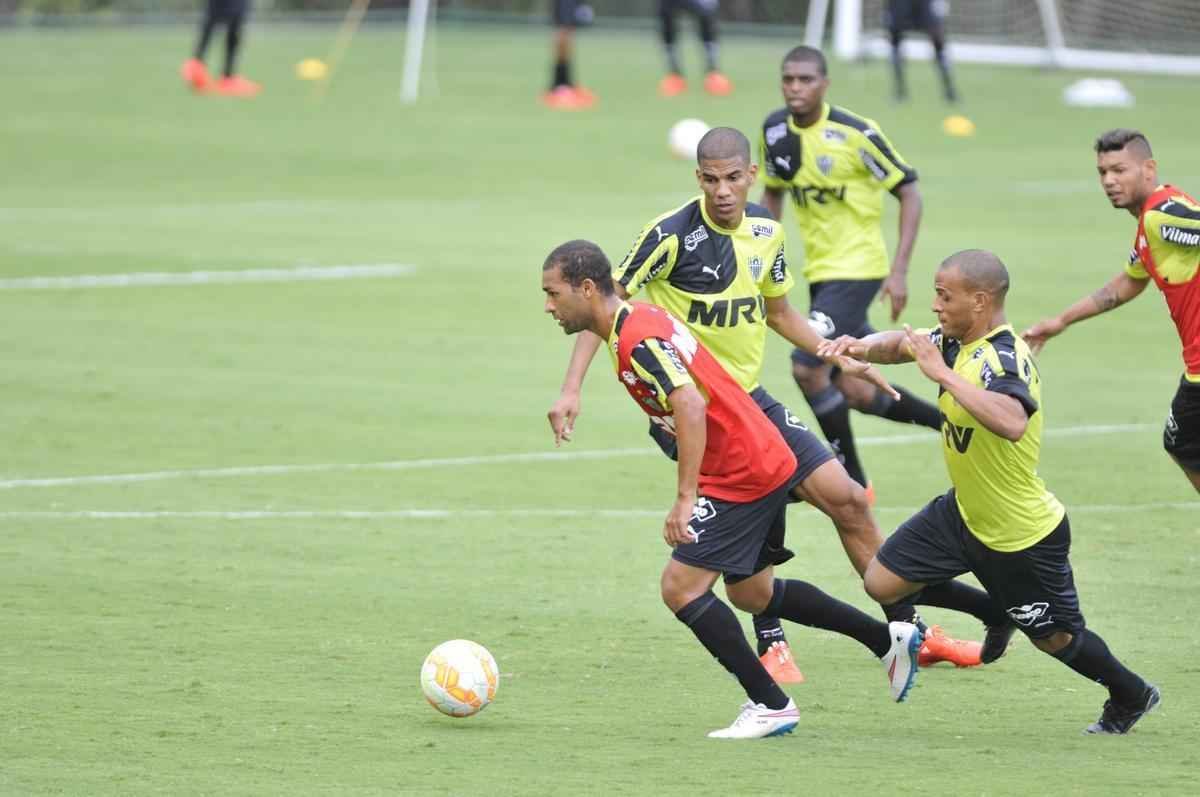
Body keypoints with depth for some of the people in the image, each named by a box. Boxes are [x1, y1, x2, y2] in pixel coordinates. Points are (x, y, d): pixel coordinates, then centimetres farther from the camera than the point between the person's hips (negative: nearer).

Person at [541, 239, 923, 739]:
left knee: (680, 587, -11)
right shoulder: (638, 322, 10)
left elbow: (691, 405, -32)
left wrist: (684, 500, -33)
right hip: (764, 465, 11)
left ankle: (771, 706, -5)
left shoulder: (637, 338, -21)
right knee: (751, 593, 22)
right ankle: (889, 640, 30)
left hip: (744, 475, -11)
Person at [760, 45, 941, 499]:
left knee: (807, 368, -17)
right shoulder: (775, 131, 0)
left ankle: (854, 482, -4)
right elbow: (773, 192, 17)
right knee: (854, 392, 9)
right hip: (819, 271, 7)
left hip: (857, 269, -7)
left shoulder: (855, 134, -18)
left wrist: (899, 271, -17)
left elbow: (909, 193, -11)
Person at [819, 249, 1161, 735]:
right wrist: (862, 346, -15)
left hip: (1023, 533, -8)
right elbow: (899, 345, 8)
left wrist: (943, 373, -48)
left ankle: (1132, 695, 39)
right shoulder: (954, 341, -5)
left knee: (1054, 637, 10)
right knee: (882, 583, 4)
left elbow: (1012, 423, -51)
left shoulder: (1005, 359, -31)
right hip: (964, 513, 8)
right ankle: (998, 614, 26)